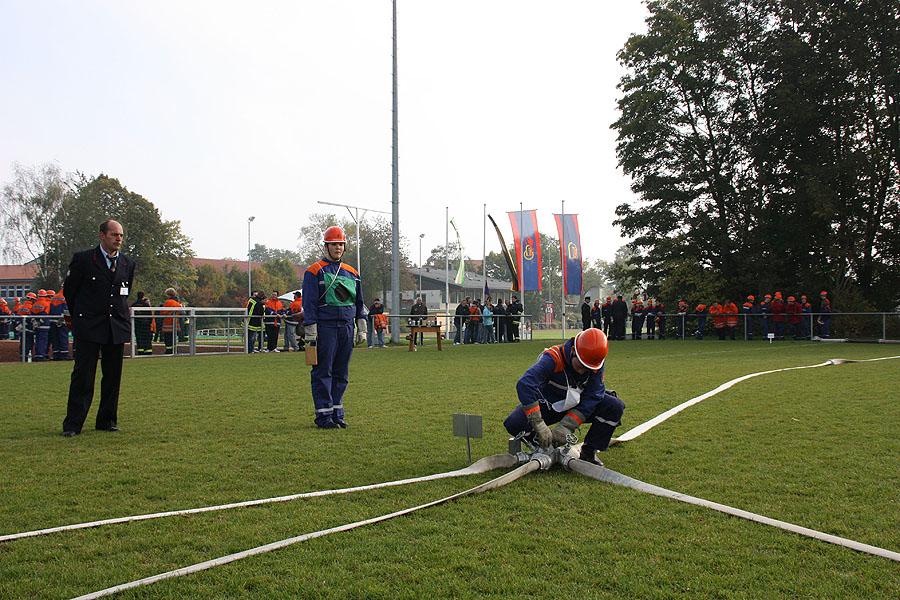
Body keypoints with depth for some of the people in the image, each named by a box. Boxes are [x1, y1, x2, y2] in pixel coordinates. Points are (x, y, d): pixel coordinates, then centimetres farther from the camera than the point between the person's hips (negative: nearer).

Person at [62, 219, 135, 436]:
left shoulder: (128, 263, 10)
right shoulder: (83, 259, -2)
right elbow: (69, 289, 8)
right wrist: (79, 317, 14)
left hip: (118, 328, 4)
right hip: (88, 328, -4)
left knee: (113, 376, 7)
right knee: (83, 375, -5)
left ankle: (107, 420, 18)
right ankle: (73, 424, 1)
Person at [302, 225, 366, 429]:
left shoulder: (352, 273, 17)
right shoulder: (314, 271, 0)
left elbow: (359, 303, 20)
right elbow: (309, 304, -5)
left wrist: (362, 329, 13)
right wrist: (311, 332, -11)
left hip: (347, 327, 6)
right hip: (325, 327, -5)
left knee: (341, 373, 8)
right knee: (323, 372, -3)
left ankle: (337, 412, 15)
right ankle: (323, 415, 0)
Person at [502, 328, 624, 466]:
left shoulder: (596, 363, -20)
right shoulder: (553, 358, -33)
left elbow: (592, 397, -21)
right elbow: (524, 385, -45)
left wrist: (566, 426, -32)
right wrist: (539, 425, -47)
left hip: (577, 405, 3)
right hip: (549, 406, -3)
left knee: (615, 407, -20)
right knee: (514, 424, -29)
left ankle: (588, 452, -4)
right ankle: (544, 449, 1)